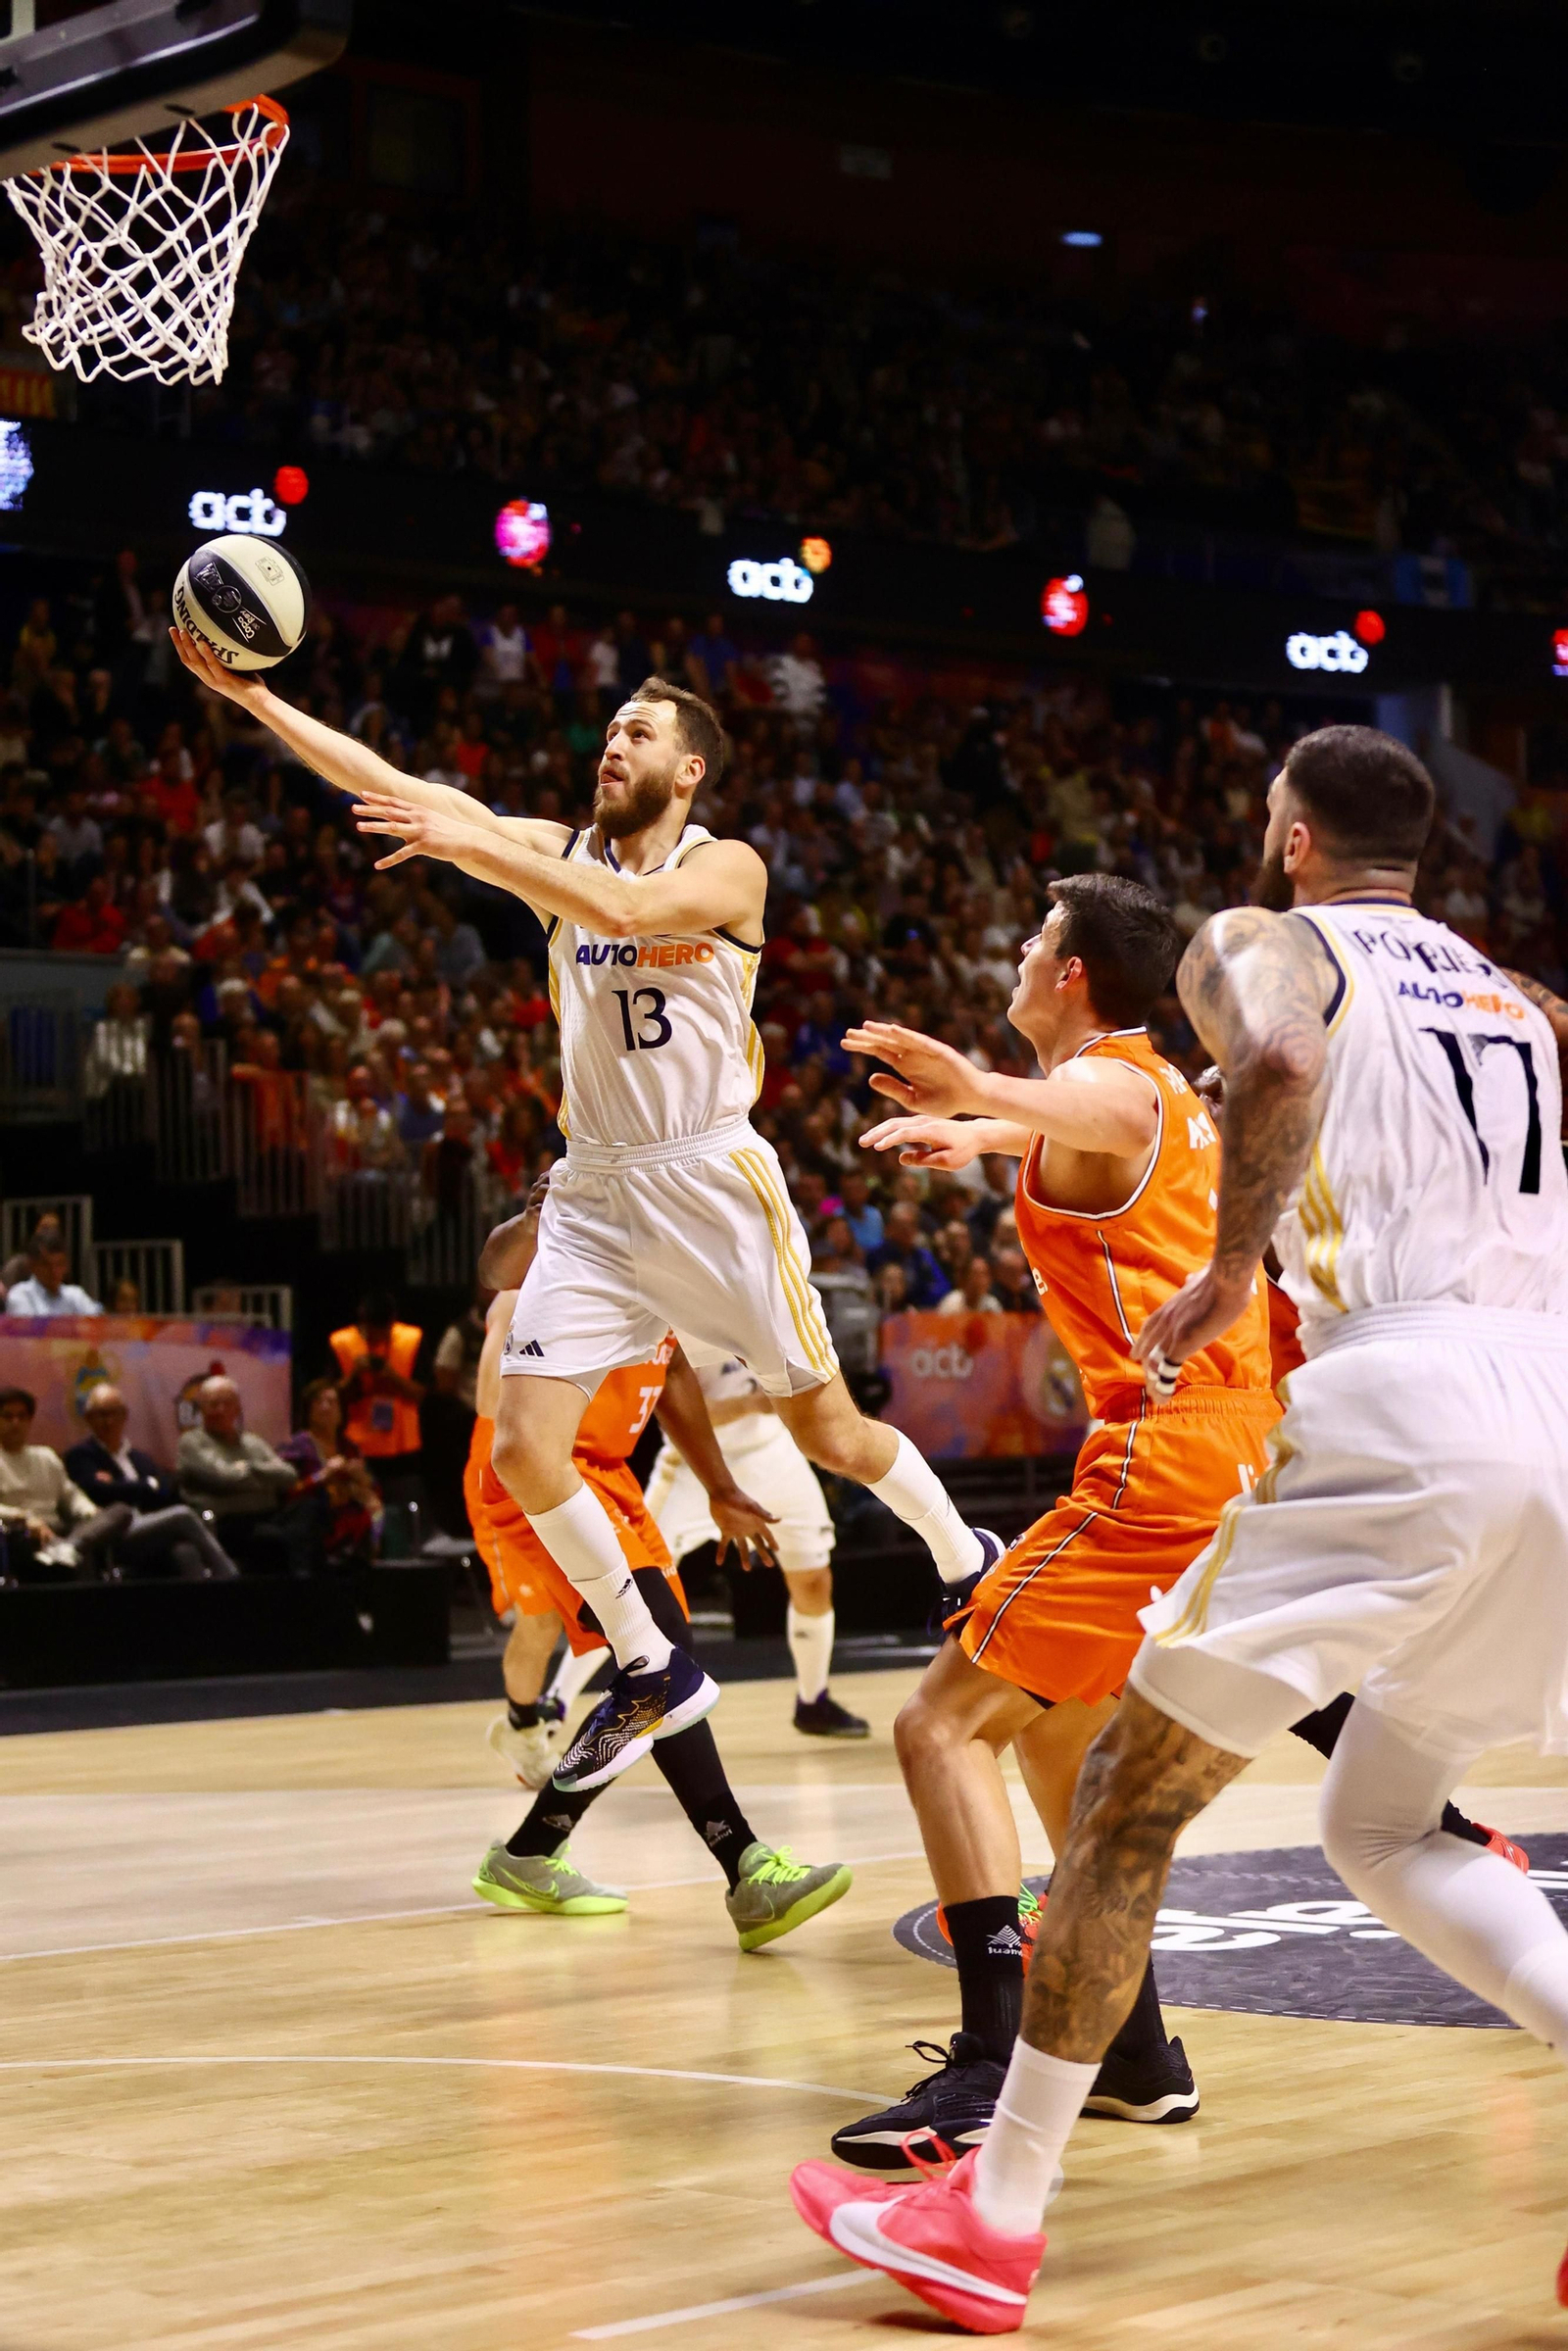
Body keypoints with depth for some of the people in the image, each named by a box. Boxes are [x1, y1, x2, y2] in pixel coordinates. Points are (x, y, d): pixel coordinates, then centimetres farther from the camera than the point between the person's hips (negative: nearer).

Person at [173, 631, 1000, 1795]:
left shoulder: (727, 867, -6)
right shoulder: (559, 853, 8)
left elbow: (629, 910, -28)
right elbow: (389, 787, 1)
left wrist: (475, 848, -33)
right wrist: (253, 696, -7)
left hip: (711, 1184, -4)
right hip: (595, 1195, 5)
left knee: (828, 1429, 4)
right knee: (524, 1451, -8)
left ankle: (969, 1559, 33)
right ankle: (653, 1671, 7)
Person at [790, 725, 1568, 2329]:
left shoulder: (1266, 945, 9)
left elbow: (1280, 1064, -16)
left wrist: (1235, 1270, -7)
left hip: (1407, 1408, -6)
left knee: (1132, 1789, 4)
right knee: (1382, 1829, 21)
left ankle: (994, 2216, 5)